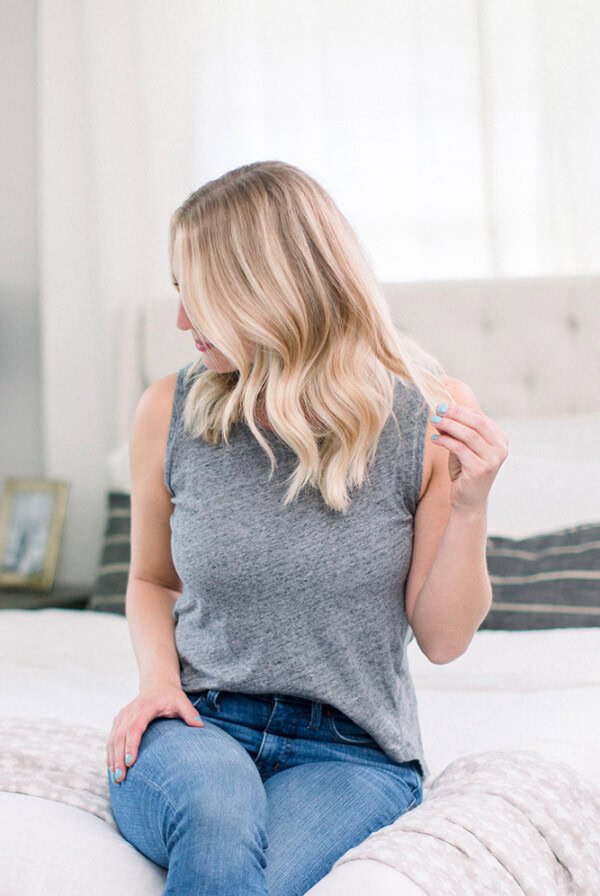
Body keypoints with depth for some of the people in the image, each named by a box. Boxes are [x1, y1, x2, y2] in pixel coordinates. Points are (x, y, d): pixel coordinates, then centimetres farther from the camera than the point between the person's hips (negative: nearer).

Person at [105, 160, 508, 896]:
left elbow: (442, 639, -1)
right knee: (218, 806, -35)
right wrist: (158, 678, -3)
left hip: (351, 752, -1)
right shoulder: (169, 413, -1)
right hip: (199, 729, 1)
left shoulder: (426, 421, -7)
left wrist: (469, 505, -16)